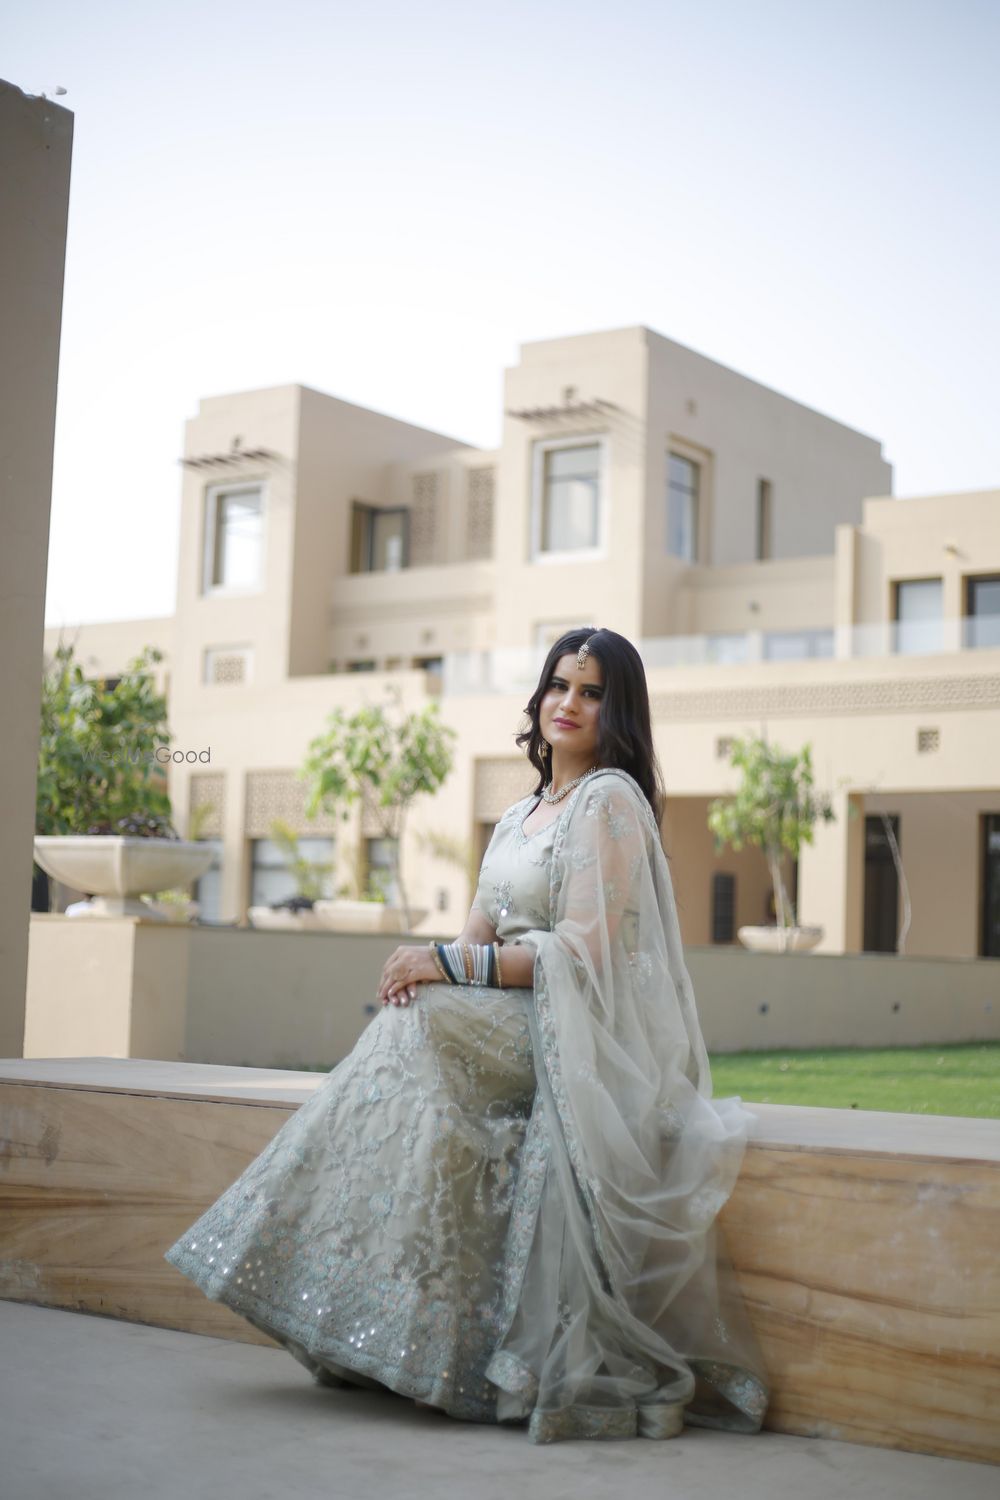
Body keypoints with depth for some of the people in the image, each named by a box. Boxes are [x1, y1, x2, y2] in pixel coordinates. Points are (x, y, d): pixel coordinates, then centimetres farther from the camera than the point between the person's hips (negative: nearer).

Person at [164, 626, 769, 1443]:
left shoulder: (611, 801, -5)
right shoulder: (522, 815, 20)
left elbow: (585, 950, -15)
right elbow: (480, 935, 15)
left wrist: (452, 966, -17)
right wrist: (426, 965, -8)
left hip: (583, 1031, -7)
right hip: (517, 1025, 7)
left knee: (422, 1031, -26)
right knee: (414, 1015, -18)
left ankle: (397, 1329, -20)